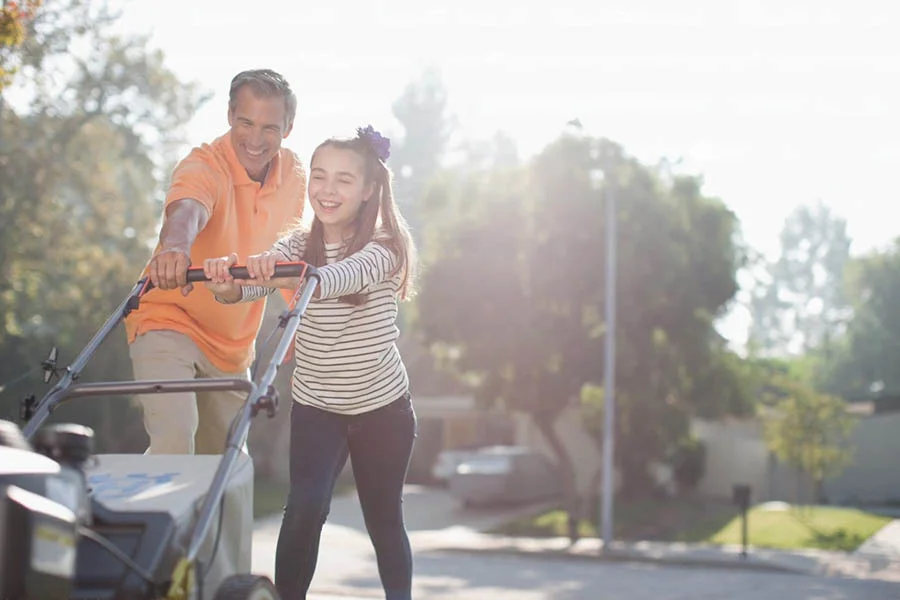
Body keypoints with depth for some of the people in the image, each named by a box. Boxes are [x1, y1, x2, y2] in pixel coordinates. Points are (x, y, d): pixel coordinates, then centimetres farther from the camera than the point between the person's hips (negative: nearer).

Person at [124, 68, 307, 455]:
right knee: (174, 440, -27)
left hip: (233, 344, 6)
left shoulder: (294, 176, -3)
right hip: (169, 322, -6)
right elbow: (186, 210, -46)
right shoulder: (205, 166, -22)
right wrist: (175, 248, -68)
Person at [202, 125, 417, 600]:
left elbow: (339, 279, -38)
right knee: (304, 510, -16)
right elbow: (252, 283, -23)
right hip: (315, 405, 2)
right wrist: (225, 283, -47)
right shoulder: (299, 246, -3)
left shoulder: (383, 248, -15)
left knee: (384, 519, 10)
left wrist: (291, 275, -59)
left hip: (381, 407, -2)